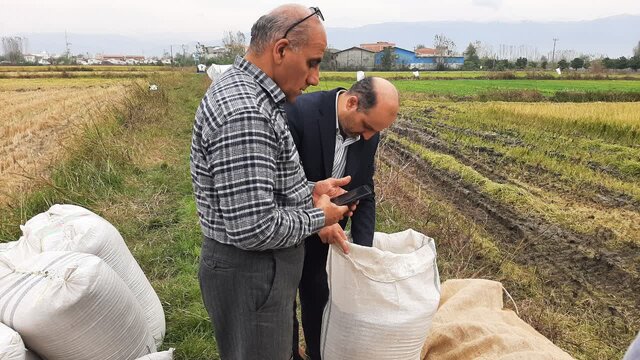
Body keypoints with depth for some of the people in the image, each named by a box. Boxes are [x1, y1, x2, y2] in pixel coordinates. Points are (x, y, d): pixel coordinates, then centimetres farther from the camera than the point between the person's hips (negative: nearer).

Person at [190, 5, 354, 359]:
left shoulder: (244, 91, 5)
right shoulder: (244, 112, -29)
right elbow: (254, 229, -31)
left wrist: (310, 190, 5)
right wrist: (318, 216, -14)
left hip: (261, 264, 10)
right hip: (249, 274, -10)